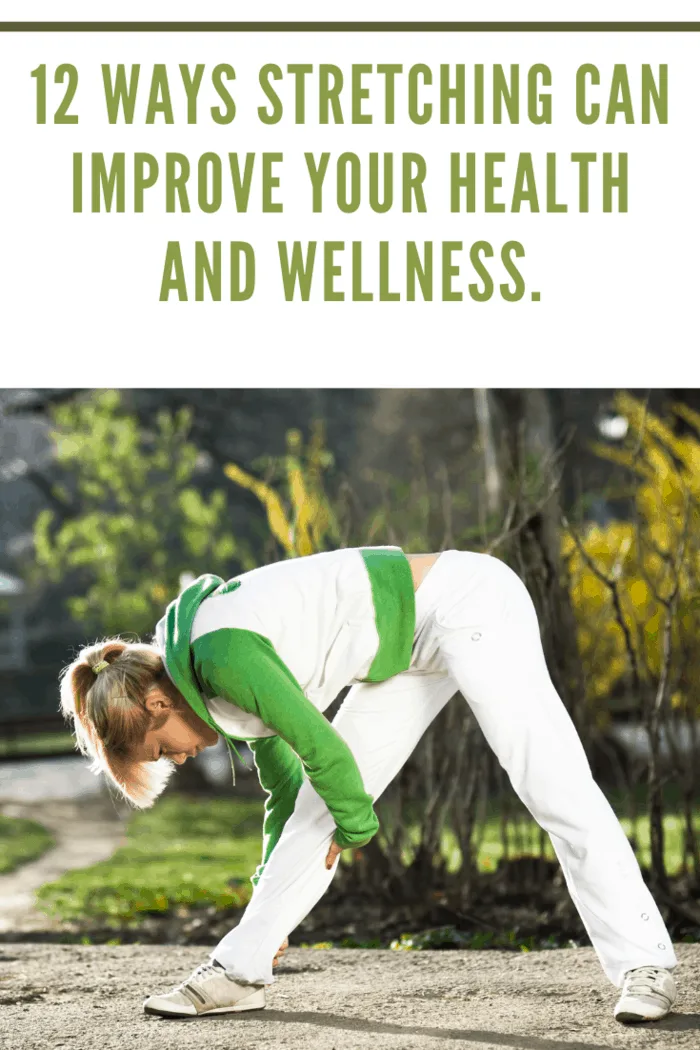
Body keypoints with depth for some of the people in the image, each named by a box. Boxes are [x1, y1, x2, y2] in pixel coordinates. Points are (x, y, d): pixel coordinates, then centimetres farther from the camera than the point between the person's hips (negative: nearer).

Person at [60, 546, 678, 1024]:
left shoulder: (222, 652, -22)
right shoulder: (212, 666, 7)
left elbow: (319, 746, -22)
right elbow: (285, 781, 18)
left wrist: (353, 824, -2)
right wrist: (272, 902, 26)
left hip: (473, 603, -10)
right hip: (416, 646, 10)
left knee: (555, 787, -19)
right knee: (319, 805, 5)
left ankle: (644, 965, -18)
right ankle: (240, 972, 8)